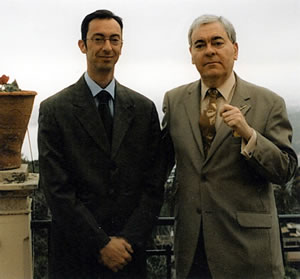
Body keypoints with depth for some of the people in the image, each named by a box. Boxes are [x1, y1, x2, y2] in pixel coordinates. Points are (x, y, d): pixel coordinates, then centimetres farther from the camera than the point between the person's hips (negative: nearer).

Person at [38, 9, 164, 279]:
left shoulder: (144, 108, 3)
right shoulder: (54, 110, -5)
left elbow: (154, 183, 1)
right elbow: (57, 189, -9)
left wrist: (128, 240, -9)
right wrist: (101, 244, -13)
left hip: (130, 251, 2)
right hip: (76, 253, -2)